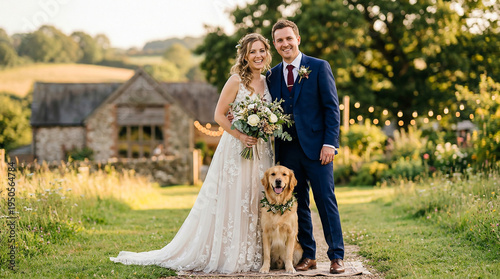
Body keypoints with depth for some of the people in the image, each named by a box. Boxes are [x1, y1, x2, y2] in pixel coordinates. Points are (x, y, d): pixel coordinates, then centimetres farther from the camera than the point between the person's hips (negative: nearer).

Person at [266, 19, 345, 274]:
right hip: (288, 150, 4)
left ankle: (336, 256, 4)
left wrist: (329, 143, -11)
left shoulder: (319, 67, 0)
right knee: (297, 205, 7)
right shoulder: (272, 75, 12)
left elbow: (332, 108, -3)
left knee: (326, 201, -3)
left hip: (316, 147, -4)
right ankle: (307, 256, 14)